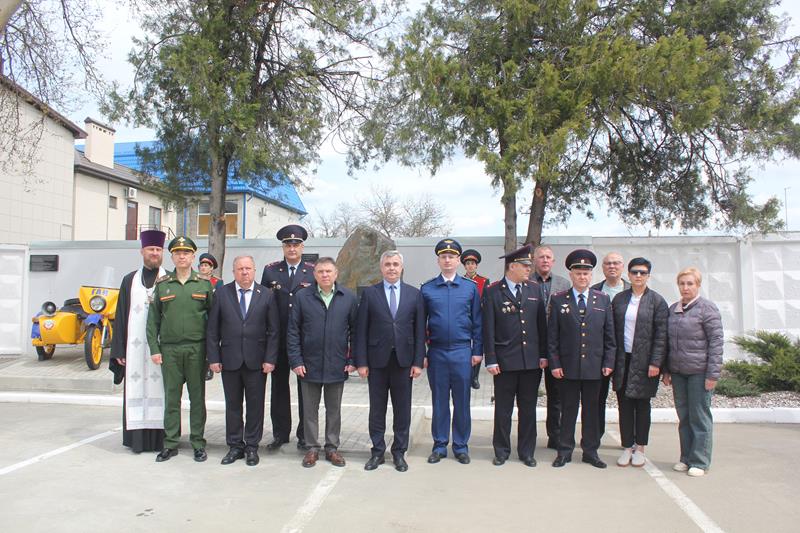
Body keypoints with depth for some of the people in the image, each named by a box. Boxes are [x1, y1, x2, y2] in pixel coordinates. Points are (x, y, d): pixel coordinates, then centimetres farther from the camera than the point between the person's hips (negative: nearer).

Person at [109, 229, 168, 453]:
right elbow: (121, 317, 10)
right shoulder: (129, 281, 11)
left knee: (160, 390, 0)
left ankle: (160, 437, 8)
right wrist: (119, 350, 4)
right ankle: (137, 437, 12)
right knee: (136, 389, 4)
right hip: (135, 348, 2)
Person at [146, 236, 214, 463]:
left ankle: (198, 443, 15)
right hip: (169, 349, 1)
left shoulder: (204, 284, 4)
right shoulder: (162, 284, 7)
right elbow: (153, 319, 7)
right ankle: (170, 444, 17)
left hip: (197, 348, -1)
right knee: (171, 397, 7)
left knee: (197, 397, 5)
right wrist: (154, 348, 0)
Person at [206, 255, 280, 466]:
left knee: (255, 405, 6)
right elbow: (212, 329, 3)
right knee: (232, 405, 10)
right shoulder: (221, 294, 3)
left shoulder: (266, 295, 2)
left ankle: (252, 447, 19)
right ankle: (235, 446, 23)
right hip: (230, 360, 1)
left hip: (256, 361, -1)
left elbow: (273, 330, 0)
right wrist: (213, 358, -3)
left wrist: (270, 359, -6)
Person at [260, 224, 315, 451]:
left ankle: (305, 434, 19)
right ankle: (280, 433, 21)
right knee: (279, 386, 9)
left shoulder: (313, 272, 1)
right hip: (278, 338, 2)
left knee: (306, 387, 7)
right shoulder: (270, 271, 5)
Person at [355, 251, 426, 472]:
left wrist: (418, 361, -3)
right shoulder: (369, 293, 1)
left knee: (402, 410, 8)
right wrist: (361, 362, -5)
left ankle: (399, 452, 22)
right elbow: (361, 330, 0)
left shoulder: (414, 294, 4)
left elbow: (419, 330, 3)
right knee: (377, 409, 9)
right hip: (377, 360, -1)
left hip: (404, 360, 1)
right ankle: (377, 452, 22)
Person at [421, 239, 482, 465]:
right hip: (436, 353, 0)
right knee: (439, 401, 8)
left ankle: (461, 446, 20)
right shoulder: (427, 289, 3)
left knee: (462, 401, 7)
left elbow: (477, 321, 6)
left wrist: (477, 351, 1)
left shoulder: (470, 287, 4)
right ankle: (440, 446, 20)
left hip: (462, 352, 0)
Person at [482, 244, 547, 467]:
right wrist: (491, 360, -8)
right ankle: (501, 451, 22)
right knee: (503, 409, 7)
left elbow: (542, 323, 8)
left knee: (528, 408, 12)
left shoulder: (534, 288, 6)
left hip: (532, 360, 3)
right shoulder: (492, 291, -5)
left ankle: (526, 451, 25)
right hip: (505, 361, -3)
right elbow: (488, 329, -5)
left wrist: (544, 354, 4)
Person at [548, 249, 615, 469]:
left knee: (592, 410, 10)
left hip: (594, 366, 2)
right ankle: (565, 451, 17)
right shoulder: (558, 300, 2)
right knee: (568, 409, 6)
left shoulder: (603, 299, 7)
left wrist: (608, 362, 1)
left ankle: (590, 451, 22)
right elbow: (552, 335, 0)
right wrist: (554, 363, -5)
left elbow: (609, 335, 7)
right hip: (568, 366, -1)